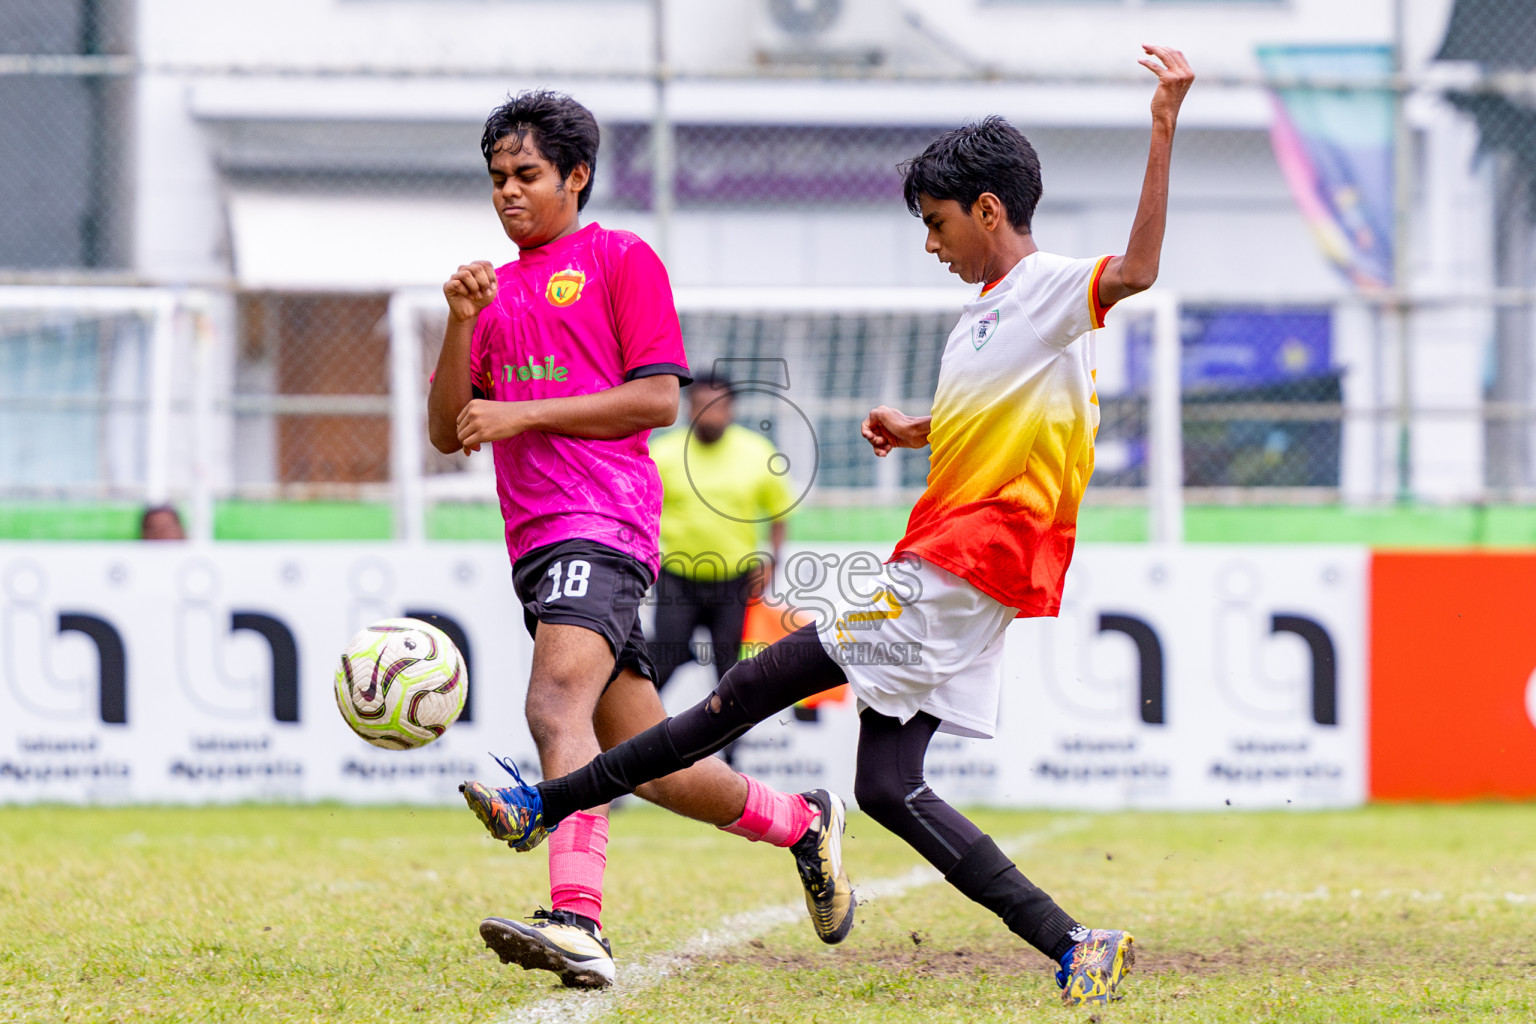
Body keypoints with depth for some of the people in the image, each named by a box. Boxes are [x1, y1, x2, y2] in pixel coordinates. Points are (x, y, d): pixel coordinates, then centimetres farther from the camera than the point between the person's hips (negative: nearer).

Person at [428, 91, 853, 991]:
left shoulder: (621, 260, 4)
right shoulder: (498, 289, 24)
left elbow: (657, 400, -5)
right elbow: (448, 432, 17)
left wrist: (521, 413, -9)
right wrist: (461, 322, 2)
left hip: (602, 520, -8)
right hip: (536, 540, 8)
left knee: (558, 707, -29)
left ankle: (578, 919, -42)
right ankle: (801, 822, 27)